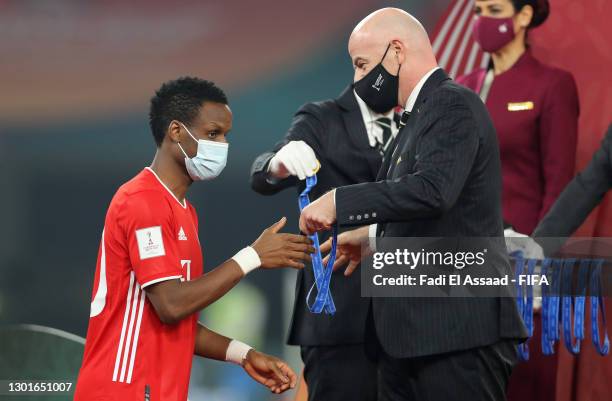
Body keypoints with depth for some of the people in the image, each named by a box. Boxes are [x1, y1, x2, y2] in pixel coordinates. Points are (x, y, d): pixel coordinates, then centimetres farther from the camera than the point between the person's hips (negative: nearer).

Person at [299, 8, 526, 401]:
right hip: (410, 331, 10)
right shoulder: (419, 116, 19)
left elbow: (433, 190, -27)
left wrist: (339, 202, -23)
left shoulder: (455, 105, -11)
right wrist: (373, 235, 25)